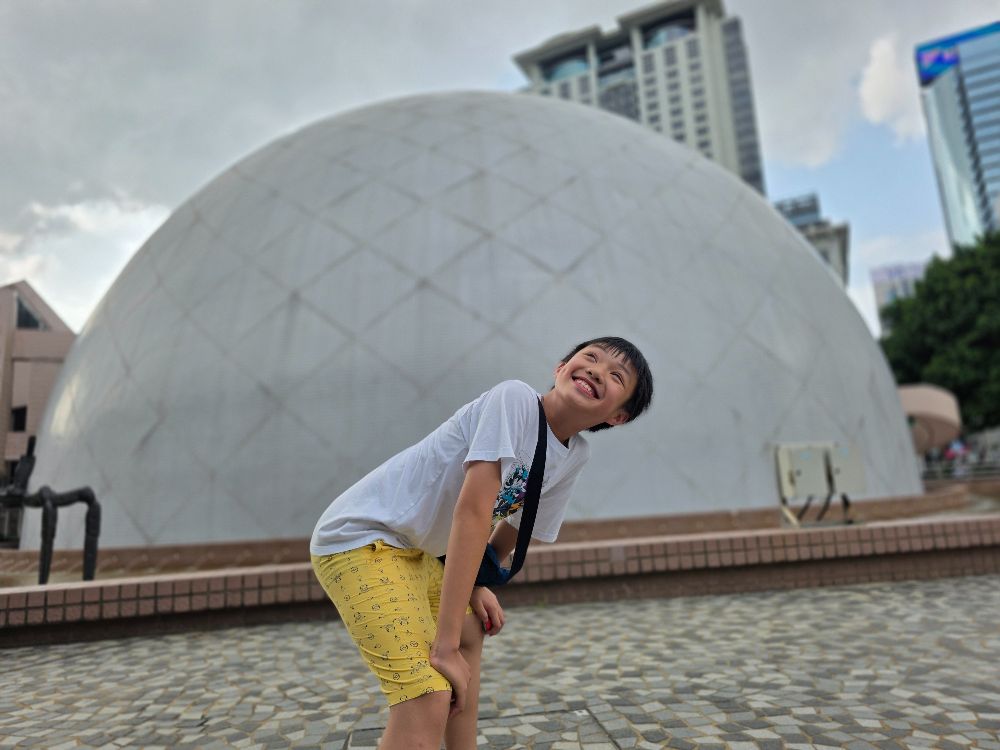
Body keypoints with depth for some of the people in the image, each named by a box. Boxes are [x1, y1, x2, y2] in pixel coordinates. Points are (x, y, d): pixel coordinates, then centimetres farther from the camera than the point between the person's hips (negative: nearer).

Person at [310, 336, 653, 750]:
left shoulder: (574, 457, 1)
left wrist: (473, 584, 4)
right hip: (356, 537, -9)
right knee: (429, 696, -17)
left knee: (471, 636, 26)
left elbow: (513, 530, 15)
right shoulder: (514, 397, -23)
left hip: (413, 549, 9)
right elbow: (472, 511, -29)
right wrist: (444, 646, -27)